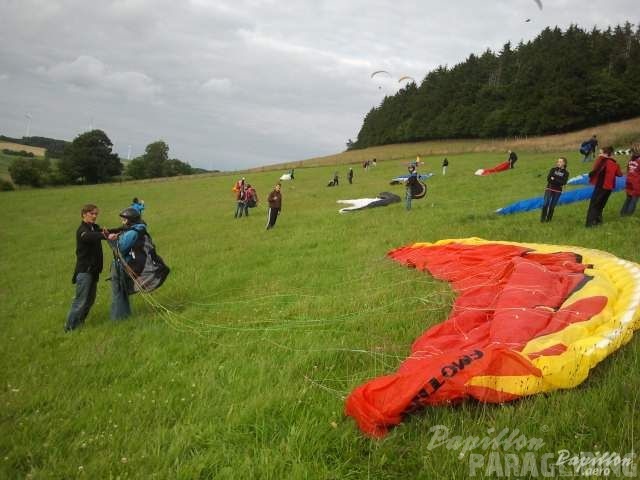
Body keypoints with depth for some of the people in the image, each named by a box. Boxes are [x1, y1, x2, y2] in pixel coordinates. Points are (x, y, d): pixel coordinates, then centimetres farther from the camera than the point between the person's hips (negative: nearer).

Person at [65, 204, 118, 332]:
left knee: (90, 299, 14)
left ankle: (80, 322, 27)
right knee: (81, 300, -7)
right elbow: (90, 236, -36)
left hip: (93, 269, 8)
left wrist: (105, 232, -26)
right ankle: (70, 327, 1)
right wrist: (106, 236, -53)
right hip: (84, 270, -8)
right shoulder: (82, 230, -15)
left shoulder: (95, 228, 12)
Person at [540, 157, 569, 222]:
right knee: (546, 203, -13)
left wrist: (554, 179, -15)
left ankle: (548, 219, 15)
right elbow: (548, 179, -6)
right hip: (549, 188, 0)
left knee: (552, 205, 3)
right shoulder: (553, 169, 5)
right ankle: (542, 219, -9)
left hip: (558, 191, 0)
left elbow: (564, 182, -11)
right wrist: (559, 182, -14)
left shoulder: (566, 173, 2)